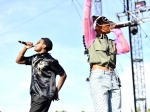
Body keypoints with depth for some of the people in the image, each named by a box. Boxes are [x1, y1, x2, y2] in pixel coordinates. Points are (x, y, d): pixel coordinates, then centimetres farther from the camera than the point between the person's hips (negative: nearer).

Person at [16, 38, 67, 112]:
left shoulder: (50, 60, -9)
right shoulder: (34, 58, 13)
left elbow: (63, 75, -4)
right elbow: (18, 61, 22)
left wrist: (56, 91, -4)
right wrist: (25, 48, 10)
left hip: (44, 95, -8)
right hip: (35, 94, 8)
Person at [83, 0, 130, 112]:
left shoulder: (112, 43, 25)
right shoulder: (91, 38, 14)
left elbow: (126, 48, 8)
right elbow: (86, 18, 4)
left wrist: (117, 31, 18)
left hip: (113, 78, 5)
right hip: (98, 77, -5)